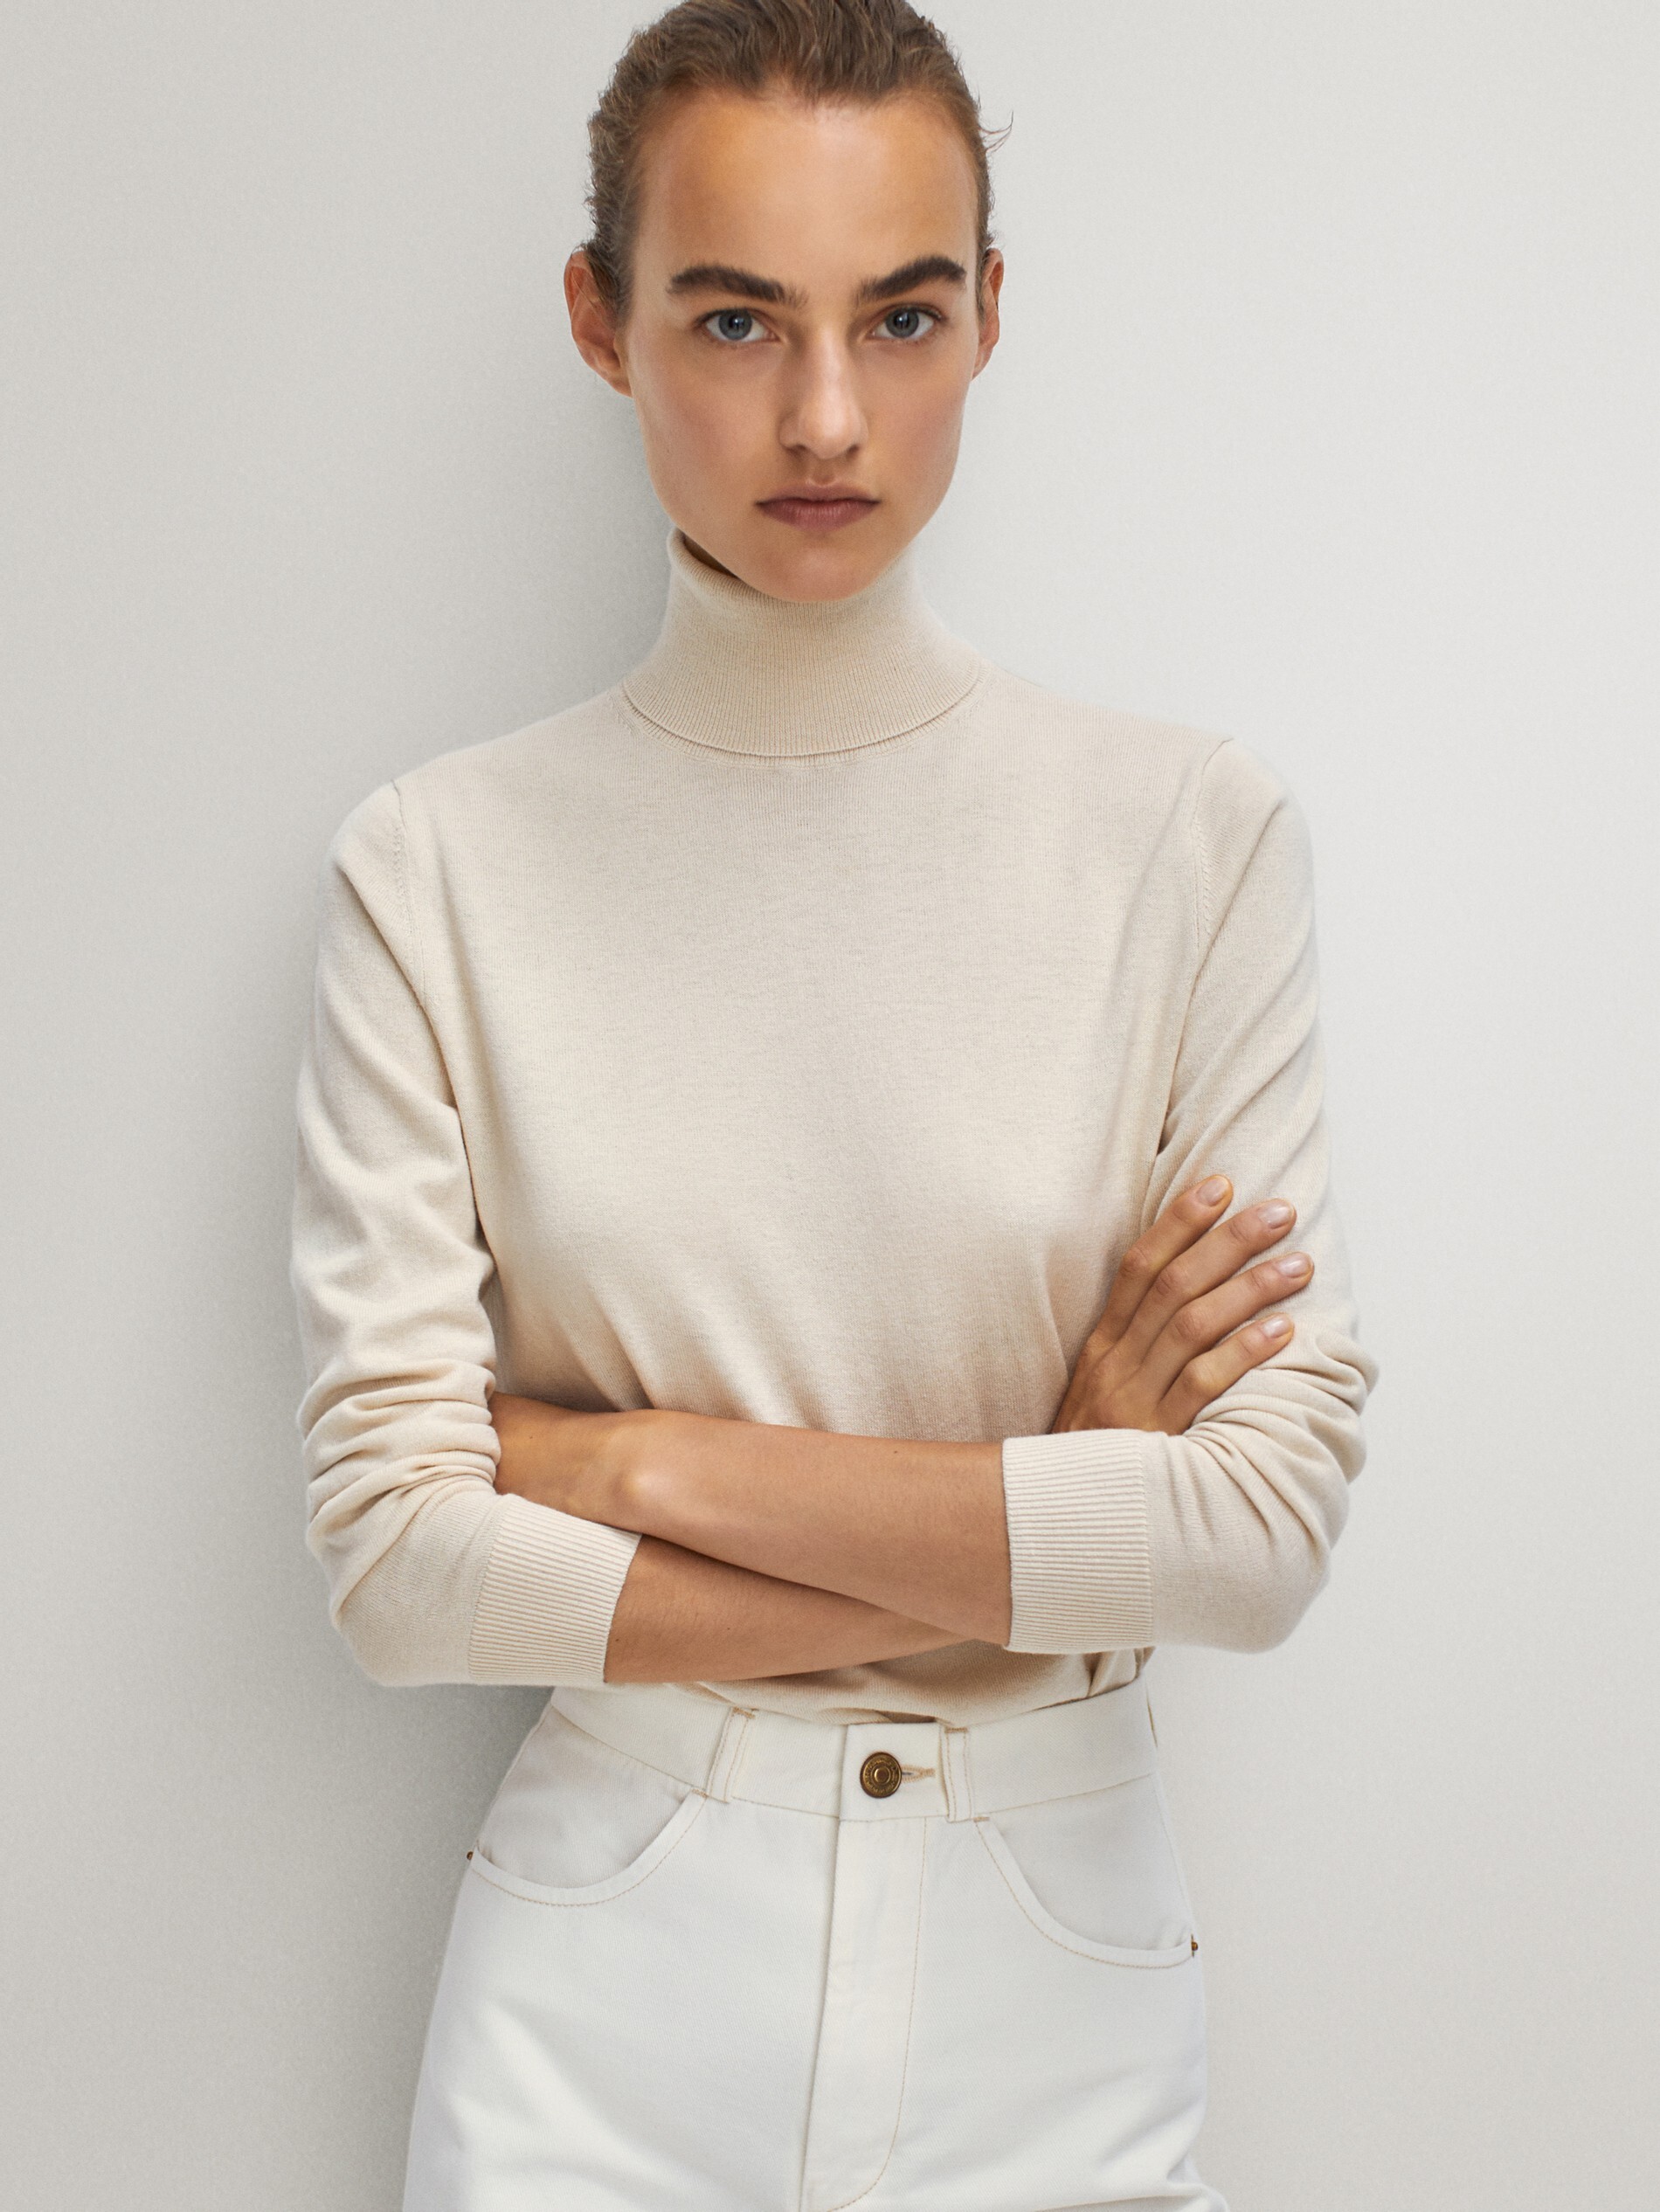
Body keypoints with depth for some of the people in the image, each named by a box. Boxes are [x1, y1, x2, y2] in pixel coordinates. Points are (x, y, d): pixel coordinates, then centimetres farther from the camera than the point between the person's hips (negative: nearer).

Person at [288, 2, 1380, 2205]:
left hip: (1049, 1963, 1)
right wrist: (1041, 1539, -12)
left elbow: (1274, 1513, -12)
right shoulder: (443, 866, -6)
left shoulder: (1195, 833, -6)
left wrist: (646, 1459, -13)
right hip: (607, 1962, 0)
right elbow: (397, 1552, -11)